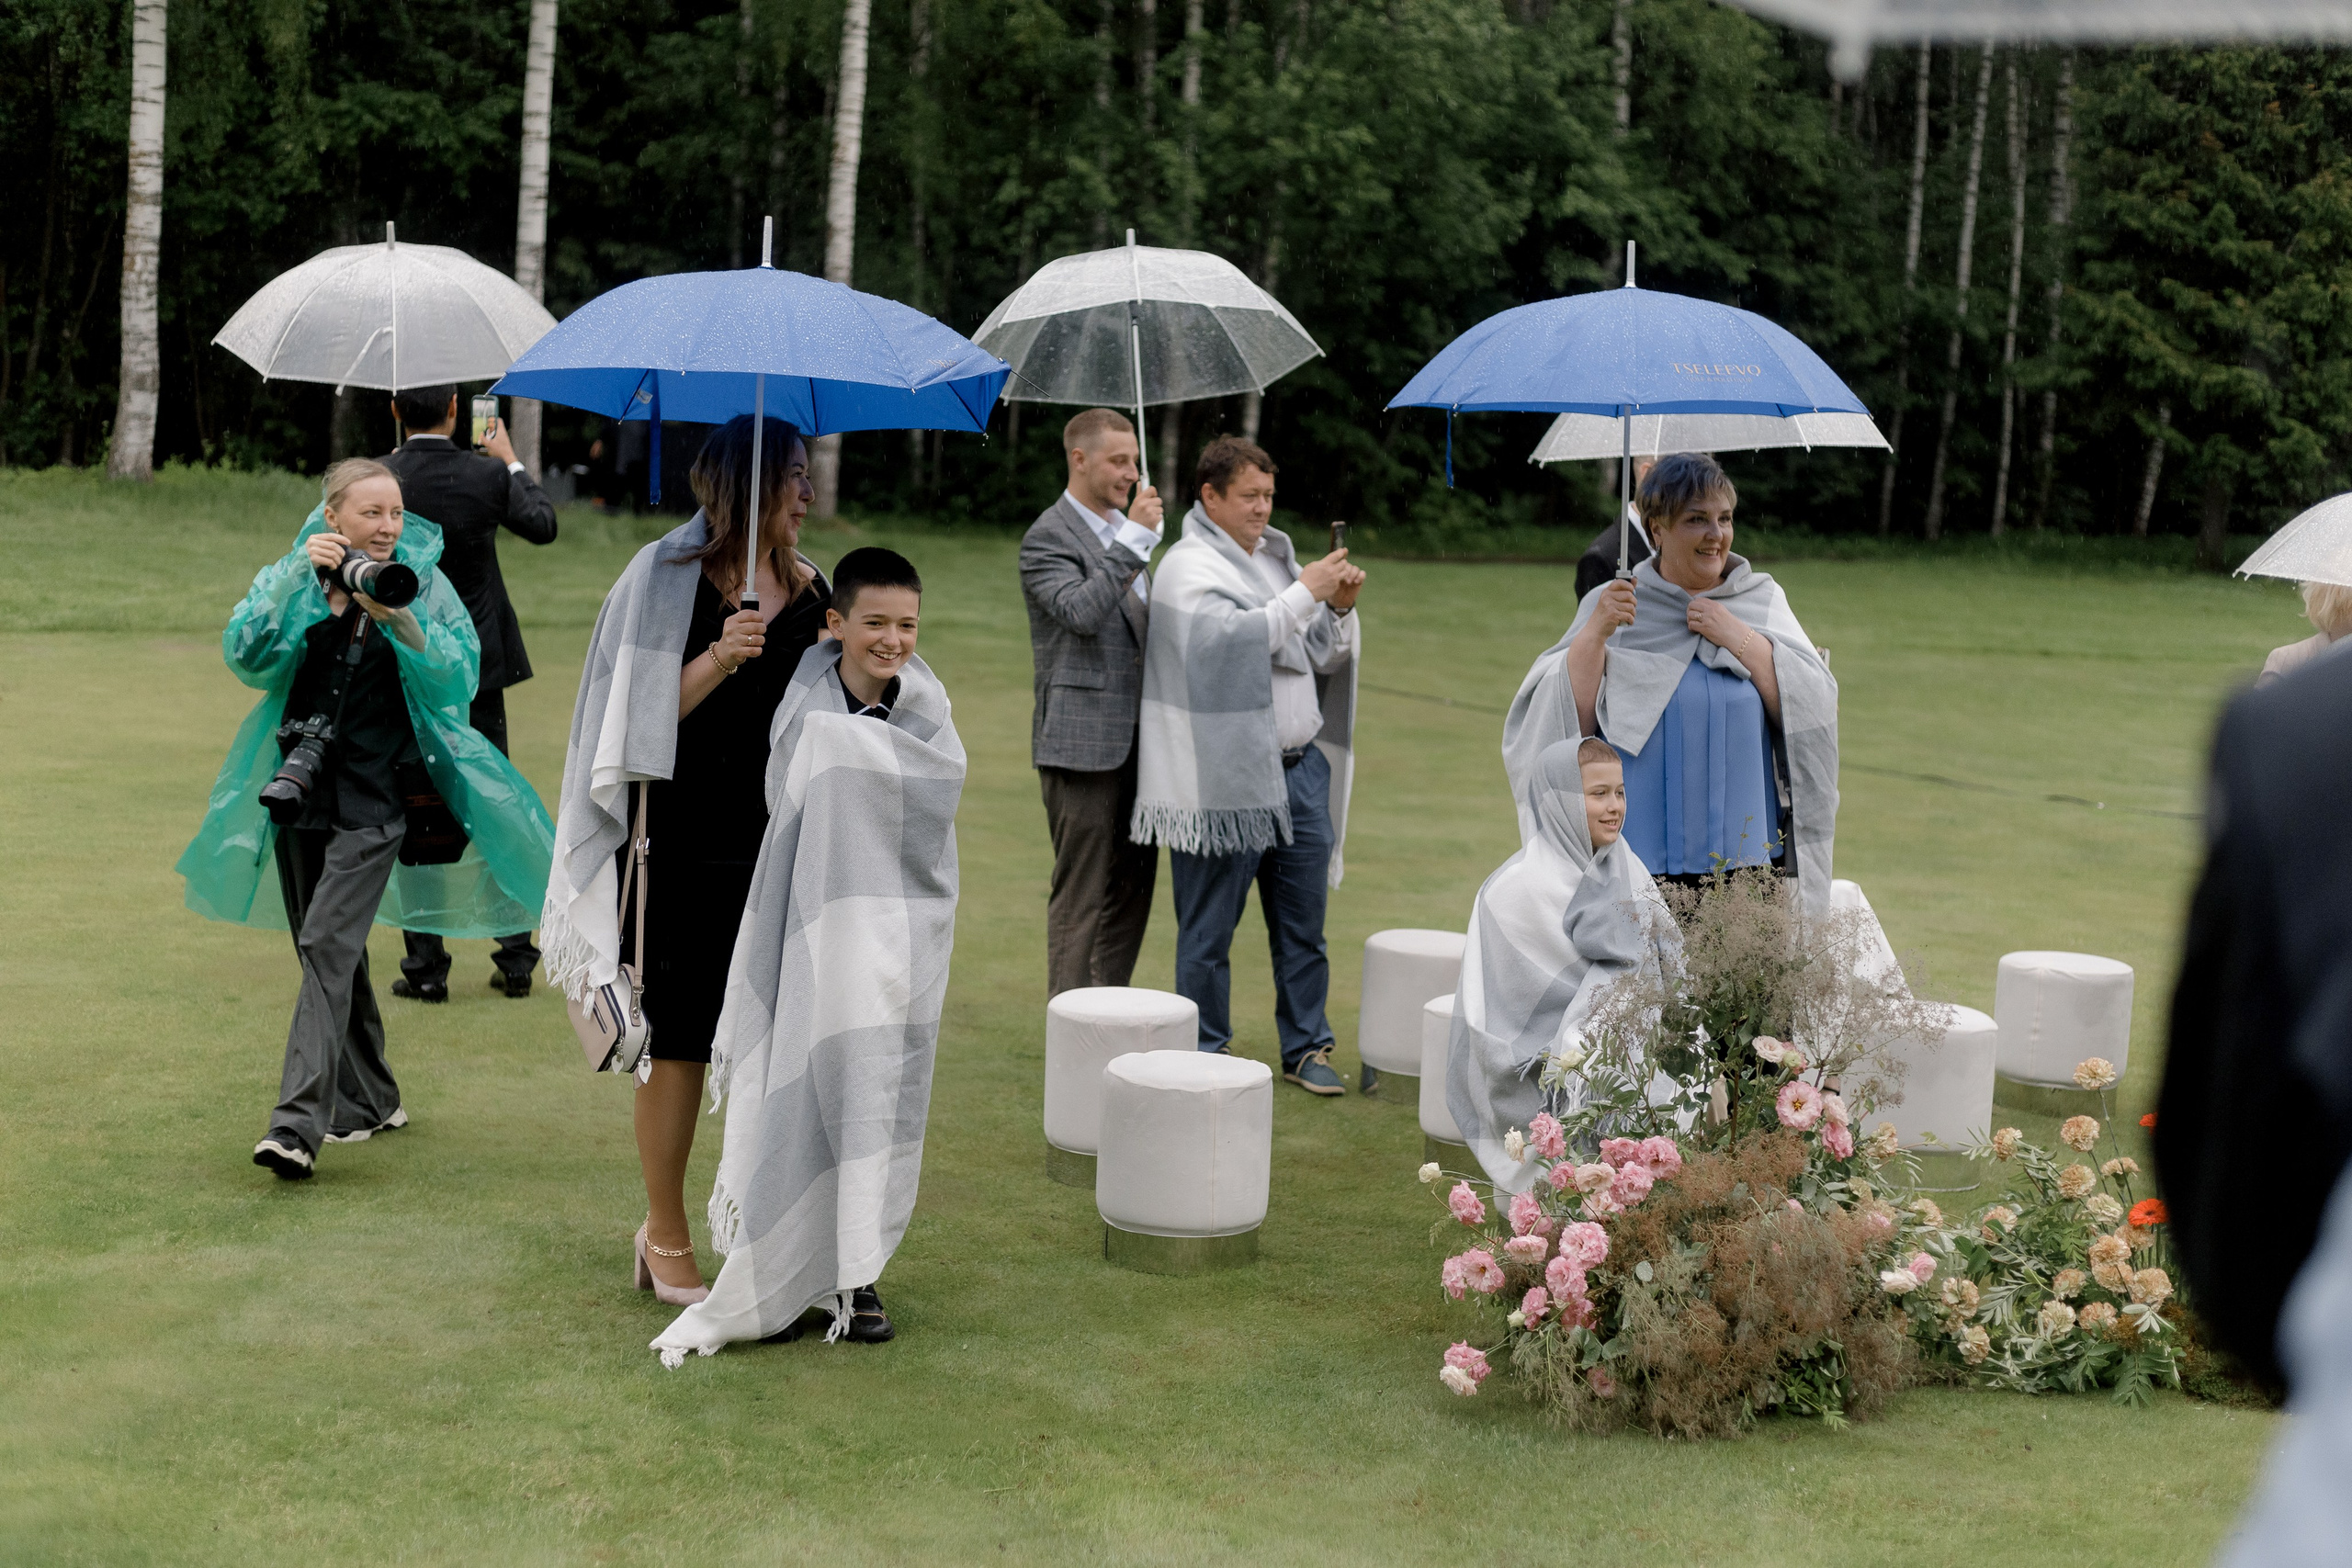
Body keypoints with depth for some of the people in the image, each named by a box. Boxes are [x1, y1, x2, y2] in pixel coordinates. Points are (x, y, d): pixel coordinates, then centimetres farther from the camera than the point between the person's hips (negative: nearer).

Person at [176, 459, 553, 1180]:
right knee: (328, 951, 13)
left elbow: (459, 680, -8)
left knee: (330, 943, -18)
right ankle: (369, 1102, 30)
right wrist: (298, 578, -19)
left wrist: (402, 624, -23)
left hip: (376, 798, -4)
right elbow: (245, 656, -9)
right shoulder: (290, 580, 6)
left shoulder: (424, 585, 1)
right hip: (300, 789, 4)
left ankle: (299, 1123, -21)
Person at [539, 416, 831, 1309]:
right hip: (687, 849, -5)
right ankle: (667, 1241, 16)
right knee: (680, 1043, 2)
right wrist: (718, 659, -23)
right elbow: (647, 715, -12)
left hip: (780, 846, 5)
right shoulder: (667, 579, -5)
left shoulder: (811, 591, 11)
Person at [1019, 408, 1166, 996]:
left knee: (1134, 883, 11)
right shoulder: (1048, 537, -9)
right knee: (1081, 893, -4)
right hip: (1083, 739, -8)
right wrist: (1132, 538, -22)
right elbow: (1080, 612, -24)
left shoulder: (1123, 530, 18)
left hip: (1135, 737, 8)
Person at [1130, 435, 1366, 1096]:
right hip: (1226, 779, -7)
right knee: (1210, 929, 3)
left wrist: (1340, 608, 2)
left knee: (1303, 925, 10)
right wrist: (1305, 592, -20)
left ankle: (1306, 1047, 20)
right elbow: (1233, 636, -25)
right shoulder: (1190, 567, -6)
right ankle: (1207, 1058, 14)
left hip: (1298, 768, 7)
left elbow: (1322, 656, 20)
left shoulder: (1275, 558, 17)